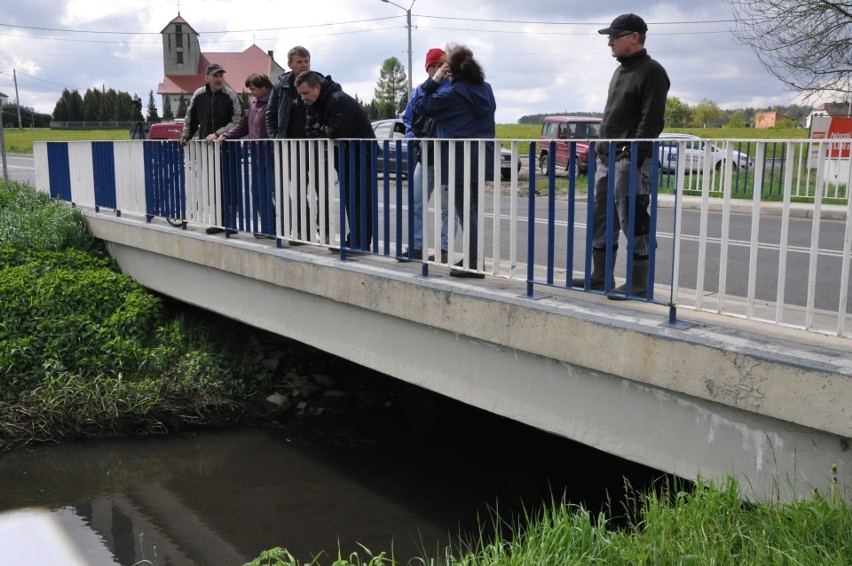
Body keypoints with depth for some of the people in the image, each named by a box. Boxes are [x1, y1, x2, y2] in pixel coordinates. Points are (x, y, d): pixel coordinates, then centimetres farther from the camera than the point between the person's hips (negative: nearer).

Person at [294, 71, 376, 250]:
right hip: (344, 158, 10)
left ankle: (360, 245, -8)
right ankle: (353, 243, 19)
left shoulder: (339, 101, -21)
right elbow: (309, 131, 7)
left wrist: (318, 130, -12)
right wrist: (324, 131, -13)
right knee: (350, 202, 13)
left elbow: (336, 134, -28)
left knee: (361, 203, -9)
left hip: (361, 156, -10)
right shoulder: (314, 104, 9)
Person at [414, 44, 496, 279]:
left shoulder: (452, 93, -14)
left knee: (466, 212, -4)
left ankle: (474, 264, -3)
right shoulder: (485, 89, 7)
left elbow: (421, 105, -7)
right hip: (482, 160, 8)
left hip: (461, 161, -8)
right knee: (473, 210, 17)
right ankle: (473, 257, 26)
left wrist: (434, 80, -1)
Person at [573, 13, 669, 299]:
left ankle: (637, 284, 2)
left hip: (631, 160, -10)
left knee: (633, 222, -5)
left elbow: (652, 121, -16)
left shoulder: (651, 72, -9)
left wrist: (635, 155, -23)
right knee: (600, 219, 12)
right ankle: (600, 276, 22)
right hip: (606, 158, 10)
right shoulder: (620, 71, 20)